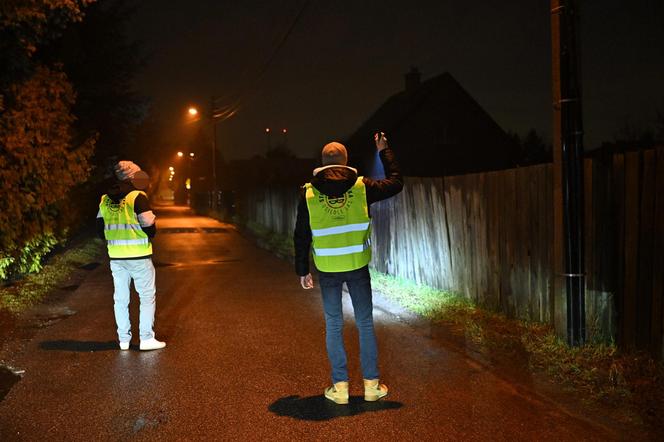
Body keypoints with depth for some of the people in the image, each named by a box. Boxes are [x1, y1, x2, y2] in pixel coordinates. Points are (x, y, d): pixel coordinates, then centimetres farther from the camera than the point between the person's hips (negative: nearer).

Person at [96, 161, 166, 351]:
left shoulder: (105, 199, 6)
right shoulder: (137, 197, -12)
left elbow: (100, 228, 11)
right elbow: (149, 227, -14)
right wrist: (150, 235, 7)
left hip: (116, 257, 5)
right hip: (139, 257, -5)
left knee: (121, 298, 13)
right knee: (147, 297, 6)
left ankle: (124, 339, 19)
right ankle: (146, 339, 5)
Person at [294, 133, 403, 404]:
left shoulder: (308, 193, -4)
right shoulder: (361, 186, -5)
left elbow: (301, 236, -2)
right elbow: (396, 183, 9)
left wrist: (302, 270, 7)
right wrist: (384, 151, 20)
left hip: (327, 270, 0)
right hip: (357, 267, 0)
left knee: (334, 326, 11)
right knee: (365, 324, 11)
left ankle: (340, 387, 14)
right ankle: (371, 384, 17)